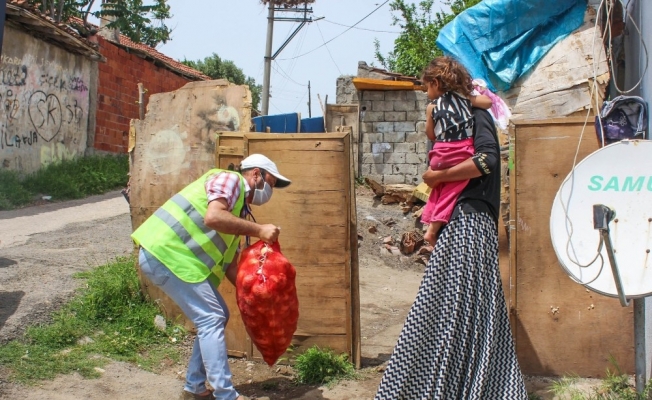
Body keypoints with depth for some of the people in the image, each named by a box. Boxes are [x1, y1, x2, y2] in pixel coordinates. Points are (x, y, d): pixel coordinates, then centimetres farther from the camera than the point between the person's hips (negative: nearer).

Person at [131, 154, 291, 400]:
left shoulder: (238, 210, 22)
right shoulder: (229, 179, -5)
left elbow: (230, 265, 19)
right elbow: (213, 218, -25)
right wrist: (258, 231, -18)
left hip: (176, 257, 10)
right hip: (165, 253, -10)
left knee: (217, 316, 14)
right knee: (211, 319, -10)